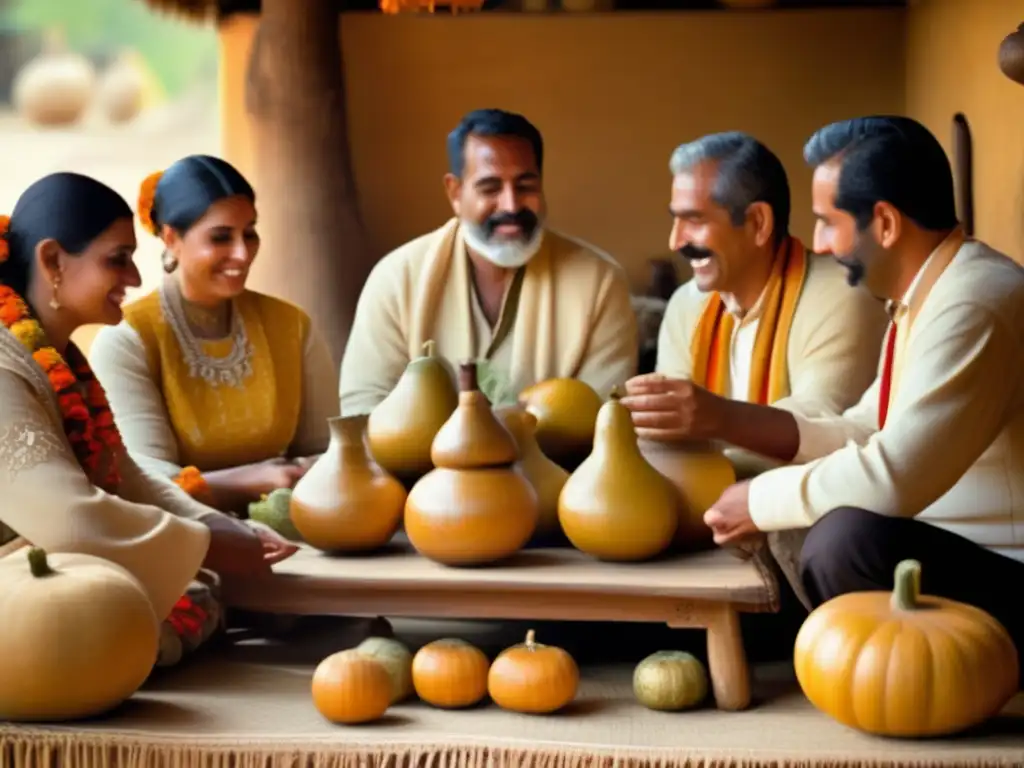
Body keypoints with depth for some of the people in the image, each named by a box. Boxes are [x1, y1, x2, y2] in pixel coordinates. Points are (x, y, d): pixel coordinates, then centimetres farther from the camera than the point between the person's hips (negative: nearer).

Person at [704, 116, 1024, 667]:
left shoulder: (971, 308, -22)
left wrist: (762, 501, -14)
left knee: (847, 539, -30)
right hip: (950, 556, 10)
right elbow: (862, 432, 15)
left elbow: (893, 476, -29)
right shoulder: (924, 295, 12)